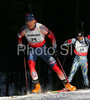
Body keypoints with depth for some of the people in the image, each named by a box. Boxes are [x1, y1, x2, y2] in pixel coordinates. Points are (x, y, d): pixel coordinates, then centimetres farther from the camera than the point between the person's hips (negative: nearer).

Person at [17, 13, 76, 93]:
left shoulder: (41, 28, -25)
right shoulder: (24, 30, -17)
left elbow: (52, 36, -11)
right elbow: (19, 37, 6)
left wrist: (55, 49, -10)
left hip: (43, 49, -1)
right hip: (32, 50, 2)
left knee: (55, 66, -5)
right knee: (31, 65, -26)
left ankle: (66, 84, 11)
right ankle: (37, 87, -18)